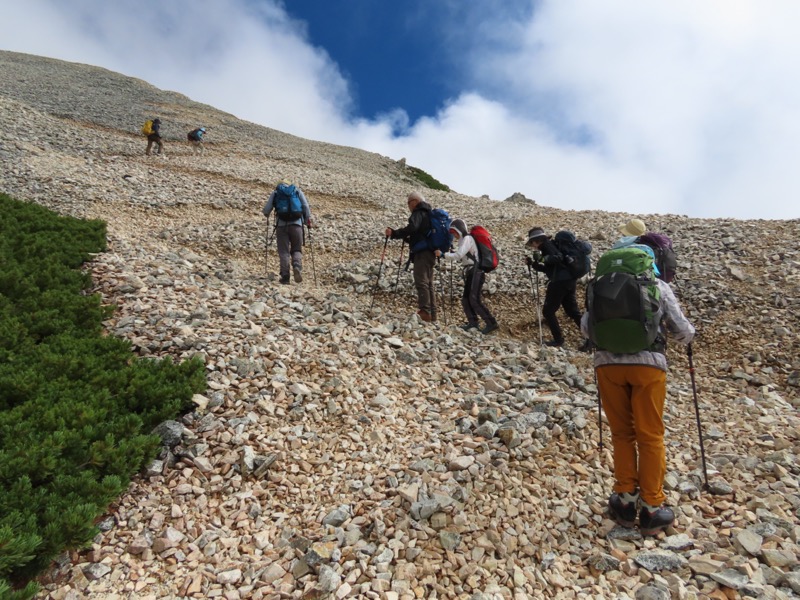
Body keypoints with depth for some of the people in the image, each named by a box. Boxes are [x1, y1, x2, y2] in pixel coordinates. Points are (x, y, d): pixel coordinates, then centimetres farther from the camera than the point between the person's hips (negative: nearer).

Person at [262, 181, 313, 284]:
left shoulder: (275, 192, 16)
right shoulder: (297, 191, 18)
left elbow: (266, 209, 11)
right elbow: (306, 206, 7)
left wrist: (266, 215, 32)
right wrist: (308, 220, 11)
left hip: (281, 224, 0)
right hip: (296, 224, 1)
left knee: (283, 251, 3)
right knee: (296, 249, 9)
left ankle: (285, 275, -4)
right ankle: (297, 267, -17)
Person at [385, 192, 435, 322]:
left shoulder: (419, 213, -5)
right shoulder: (428, 214, 26)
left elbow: (411, 228, -25)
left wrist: (394, 233, -22)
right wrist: (406, 238, 32)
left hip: (422, 253, -10)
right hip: (430, 253, 10)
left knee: (421, 281, -15)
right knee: (428, 283, 11)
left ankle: (425, 312, -22)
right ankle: (432, 314, 12)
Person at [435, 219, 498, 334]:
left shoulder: (467, 239, -10)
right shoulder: (463, 240, 20)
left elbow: (458, 255, -20)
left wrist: (442, 254, -17)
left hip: (476, 271, -10)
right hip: (470, 272, 10)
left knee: (474, 300, -15)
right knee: (465, 299, 6)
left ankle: (491, 323, -13)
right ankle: (472, 322, 8)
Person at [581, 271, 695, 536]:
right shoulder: (659, 285, 13)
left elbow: (585, 327, 10)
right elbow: (682, 330, 10)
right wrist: (689, 335, 32)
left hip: (607, 361, 2)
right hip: (648, 362, -1)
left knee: (622, 433, 16)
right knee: (651, 437, 10)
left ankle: (625, 501, 22)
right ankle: (652, 509, 18)